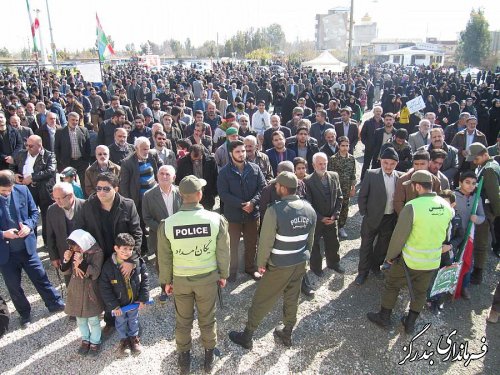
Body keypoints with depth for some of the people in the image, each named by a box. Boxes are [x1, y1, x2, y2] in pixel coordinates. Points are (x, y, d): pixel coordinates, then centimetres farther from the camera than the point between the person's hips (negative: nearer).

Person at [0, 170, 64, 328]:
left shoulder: (22, 190, -9)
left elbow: (34, 212, 2)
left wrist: (29, 226, -16)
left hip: (27, 246, 1)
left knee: (40, 277, 14)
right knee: (14, 286, 16)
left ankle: (55, 304, 33)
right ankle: (24, 314, 38)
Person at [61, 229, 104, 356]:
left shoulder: (97, 253, -19)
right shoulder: (73, 251, -5)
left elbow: (95, 273, -24)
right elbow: (65, 270, 2)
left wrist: (82, 262, -37)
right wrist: (66, 260, -18)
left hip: (90, 291, -4)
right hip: (76, 290, 4)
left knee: (93, 320, 10)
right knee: (80, 319, 19)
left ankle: (95, 342, 32)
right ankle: (85, 339, 41)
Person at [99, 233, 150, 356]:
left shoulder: (139, 262, -20)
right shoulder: (108, 266, -23)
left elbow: (145, 280, -9)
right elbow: (104, 288, -16)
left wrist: (143, 299, -9)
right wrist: (114, 306, -13)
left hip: (134, 301, 1)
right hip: (119, 303, -1)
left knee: (133, 320, 23)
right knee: (121, 322, 21)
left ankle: (134, 337, 47)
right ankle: (123, 339, 46)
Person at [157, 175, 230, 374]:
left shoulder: (167, 224, -19)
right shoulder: (216, 220, -22)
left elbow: (164, 258, -6)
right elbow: (223, 252, -9)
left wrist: (166, 281, 10)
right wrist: (223, 274, 8)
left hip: (180, 279, 1)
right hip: (208, 278, 0)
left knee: (183, 321, 22)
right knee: (207, 320, 22)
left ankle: (184, 358, 43)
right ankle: (209, 356, 42)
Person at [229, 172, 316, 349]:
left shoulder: (274, 211, -24)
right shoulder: (309, 209, -5)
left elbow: (266, 242, -18)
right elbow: (310, 239, 6)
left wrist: (261, 263, -3)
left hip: (279, 266, -5)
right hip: (300, 263, 6)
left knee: (261, 301, 10)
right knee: (292, 299, 22)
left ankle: (247, 336, 25)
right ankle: (287, 334, 39)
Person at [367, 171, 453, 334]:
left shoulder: (412, 207, -25)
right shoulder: (446, 206, -6)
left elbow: (399, 236, -19)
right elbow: (445, 234, 7)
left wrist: (390, 256, -4)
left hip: (410, 259, -5)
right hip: (433, 260, 5)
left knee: (392, 285, 17)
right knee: (420, 292, 21)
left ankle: (384, 318, 31)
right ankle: (410, 324, 35)